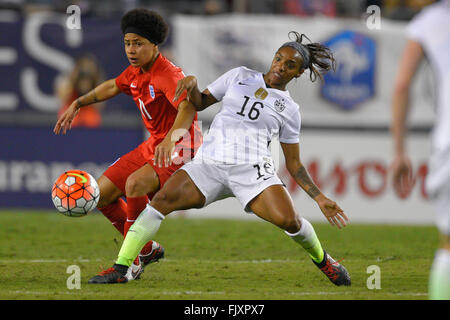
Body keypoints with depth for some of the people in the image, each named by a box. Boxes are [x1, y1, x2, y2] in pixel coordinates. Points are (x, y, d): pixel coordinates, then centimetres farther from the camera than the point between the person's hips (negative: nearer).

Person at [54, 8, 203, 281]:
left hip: (180, 148, -9)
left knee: (135, 184, -34)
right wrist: (77, 104, 28)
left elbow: (188, 107, -43)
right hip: (154, 145, 9)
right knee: (102, 193, 5)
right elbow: (114, 86, 27)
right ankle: (148, 250, 21)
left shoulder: (168, 75, -23)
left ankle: (132, 262, -22)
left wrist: (171, 138, -60)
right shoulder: (136, 71, 5)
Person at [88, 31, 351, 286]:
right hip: (209, 164, 1)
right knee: (162, 199, -23)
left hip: (252, 169, -1)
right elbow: (201, 102, 21)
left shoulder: (289, 109, 13)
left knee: (288, 220, -25)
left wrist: (320, 198, 8)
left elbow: (294, 164, 16)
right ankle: (120, 269, -21)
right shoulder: (240, 77, 16)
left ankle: (322, 259, 7)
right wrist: (191, 83, -1)